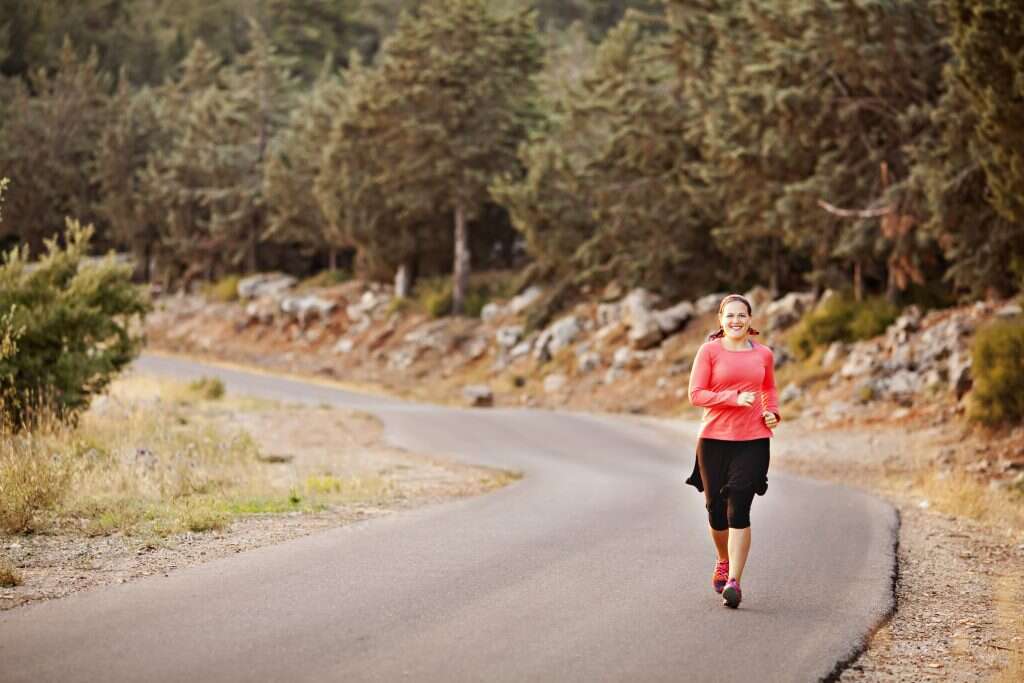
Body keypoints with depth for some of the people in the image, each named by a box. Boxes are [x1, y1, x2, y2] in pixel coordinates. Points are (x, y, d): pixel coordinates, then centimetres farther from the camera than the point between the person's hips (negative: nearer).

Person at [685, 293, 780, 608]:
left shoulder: (763, 354, 8)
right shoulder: (709, 351, -1)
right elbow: (695, 394, -6)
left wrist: (773, 412, 6)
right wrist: (734, 398, -17)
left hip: (752, 440, 0)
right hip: (714, 440, 0)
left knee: (738, 509, -11)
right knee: (716, 509, 8)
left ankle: (733, 582, -11)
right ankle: (723, 562, 37)